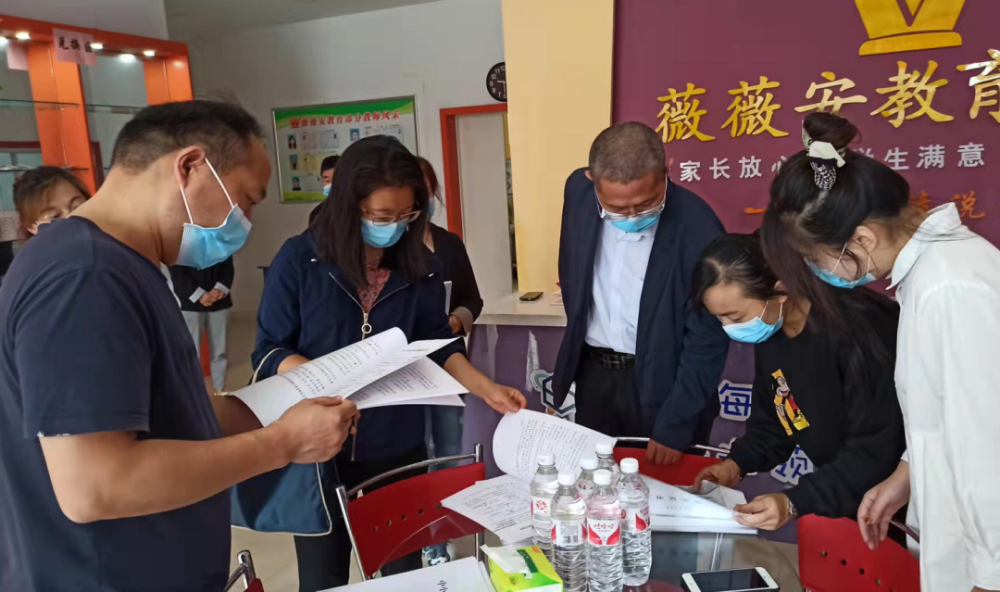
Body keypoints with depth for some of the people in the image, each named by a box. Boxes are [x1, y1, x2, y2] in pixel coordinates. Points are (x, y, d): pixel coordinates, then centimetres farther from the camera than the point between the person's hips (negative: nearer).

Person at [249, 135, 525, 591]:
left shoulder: (420, 265, -3)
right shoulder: (299, 259, -10)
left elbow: (437, 345, 5)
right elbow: (269, 351, -7)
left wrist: (486, 389, -10)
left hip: (397, 446, 2)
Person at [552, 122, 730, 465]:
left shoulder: (698, 228, -23)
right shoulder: (579, 190, -10)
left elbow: (707, 340, -16)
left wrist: (675, 425, -13)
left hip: (662, 383, -4)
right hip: (592, 372, 4)